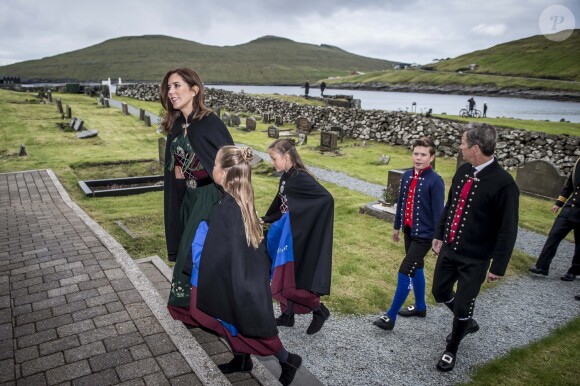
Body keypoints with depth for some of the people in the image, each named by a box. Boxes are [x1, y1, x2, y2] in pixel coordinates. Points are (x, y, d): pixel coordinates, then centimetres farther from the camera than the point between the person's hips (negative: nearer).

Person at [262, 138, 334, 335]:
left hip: (297, 237, -9)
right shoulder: (285, 177, 7)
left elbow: (327, 198, -28)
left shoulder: (301, 178, -21)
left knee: (292, 280, 0)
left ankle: (319, 311, 20)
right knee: (283, 277, 16)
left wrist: (301, 215, -21)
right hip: (286, 234, 9)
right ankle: (287, 316, 31)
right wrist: (265, 220, 17)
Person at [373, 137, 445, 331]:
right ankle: (420, 307, 40)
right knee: (416, 269, 21)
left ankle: (390, 317, 5)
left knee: (404, 273, -7)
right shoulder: (407, 176, 1)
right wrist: (397, 226, 17)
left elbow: (438, 212, -15)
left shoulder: (435, 181, -17)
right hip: (408, 231, 7)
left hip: (424, 235, -7)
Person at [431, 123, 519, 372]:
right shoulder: (463, 171, 0)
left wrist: (498, 266, -13)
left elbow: (508, 229, -16)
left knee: (462, 306, 5)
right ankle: (467, 322, 48)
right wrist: (439, 234, 13)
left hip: (475, 258, -7)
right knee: (440, 292, 20)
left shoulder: (503, 183, -21)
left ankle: (451, 350, 31)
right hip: (448, 248, 7)